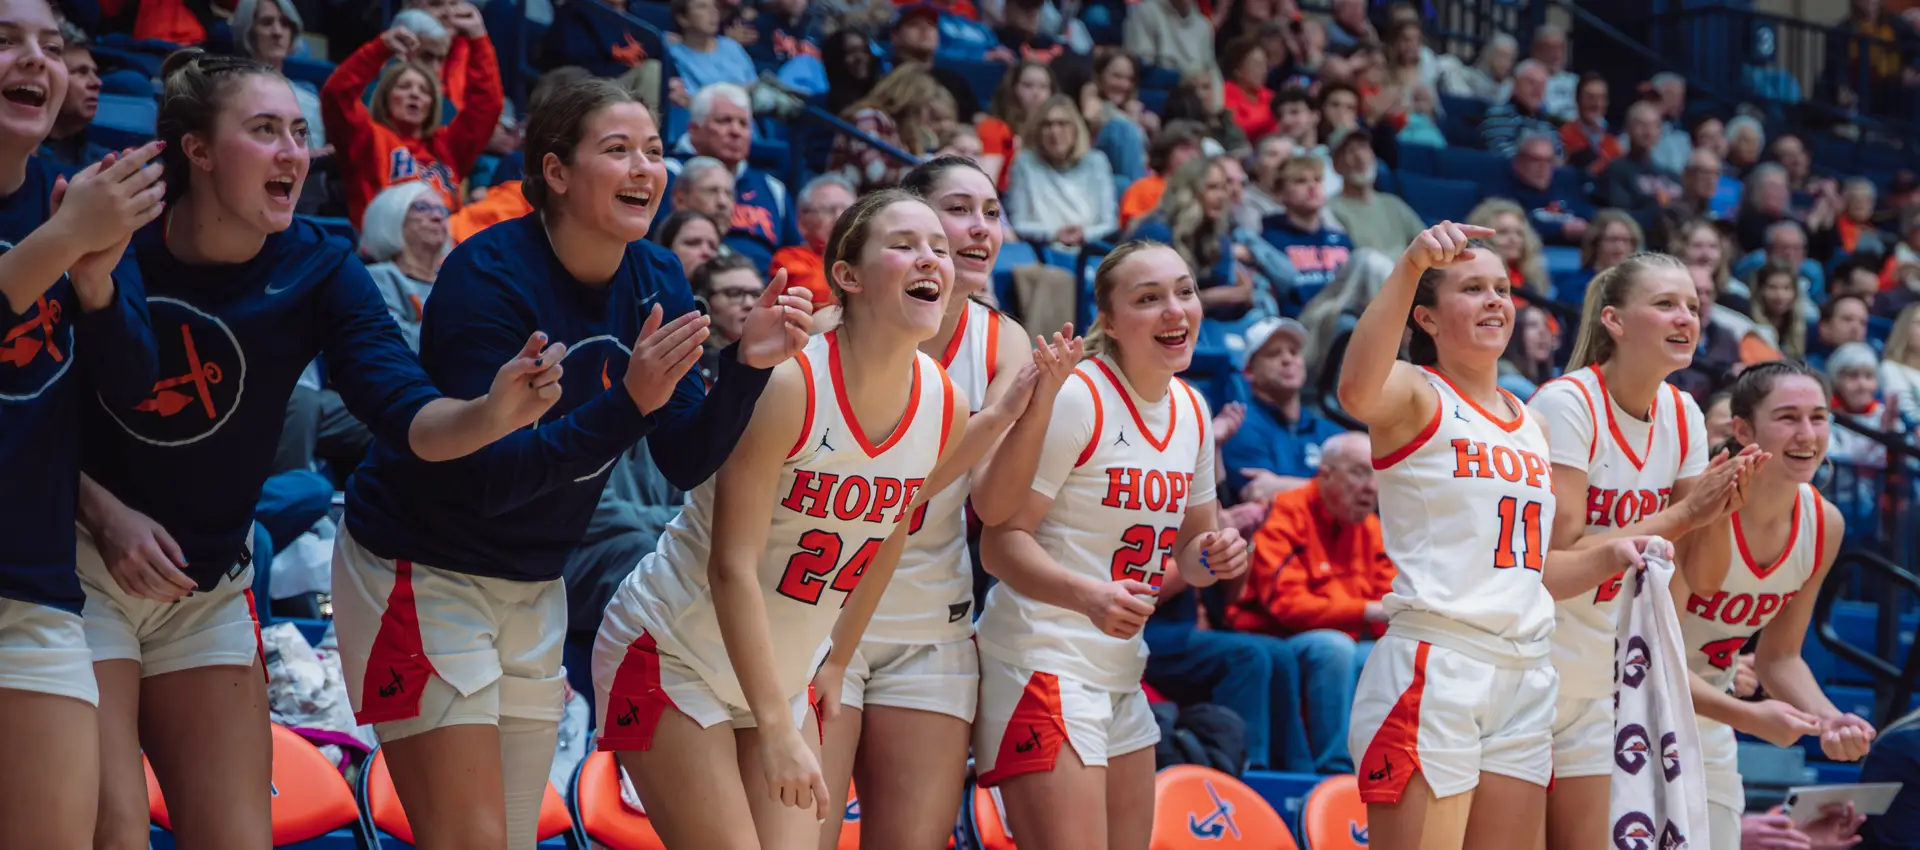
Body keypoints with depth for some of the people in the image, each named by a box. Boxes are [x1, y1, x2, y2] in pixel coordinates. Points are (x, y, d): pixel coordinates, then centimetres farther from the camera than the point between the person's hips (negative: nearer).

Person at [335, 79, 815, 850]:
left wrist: (748, 365, -20)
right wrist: (629, 403, -38)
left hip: (534, 583, 7)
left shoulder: (656, 281, -3)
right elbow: (490, 477, -28)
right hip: (424, 572, -7)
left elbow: (687, 463, -3)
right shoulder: (489, 276, -22)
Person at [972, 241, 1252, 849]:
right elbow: (1001, 541, -17)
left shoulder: (1192, 411, 10)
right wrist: (1090, 595, -33)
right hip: (1043, 665, -8)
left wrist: (1210, 556, -1)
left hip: (1121, 677, 8)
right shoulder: (1074, 398, -14)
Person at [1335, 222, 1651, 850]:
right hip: (1432, 665, -7)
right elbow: (1357, 391, -29)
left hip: (1525, 678, 7)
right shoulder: (1417, 394, -2)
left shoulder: (1530, 423, 18)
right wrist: (1411, 266, -37)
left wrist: (1610, 557, 9)